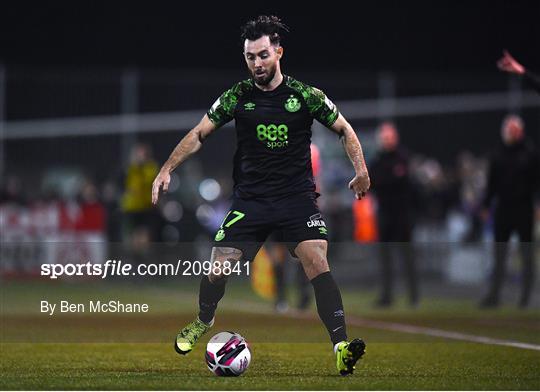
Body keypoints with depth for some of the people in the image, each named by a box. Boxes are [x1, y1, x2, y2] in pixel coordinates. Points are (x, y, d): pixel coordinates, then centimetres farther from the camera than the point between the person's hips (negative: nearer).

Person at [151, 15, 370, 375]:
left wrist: (361, 171, -3)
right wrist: (168, 169, -3)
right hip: (251, 198, 2)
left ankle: (341, 346, -25)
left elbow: (345, 130, 8)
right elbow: (199, 134, 8)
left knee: (317, 260, -23)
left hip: (297, 196, -2)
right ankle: (203, 322, 32)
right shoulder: (238, 96, 2)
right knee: (218, 264, -2)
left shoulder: (304, 95, -3)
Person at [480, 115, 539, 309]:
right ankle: (494, 294, 8)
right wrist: (486, 205, 6)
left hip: (524, 210, -3)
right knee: (499, 255, 5)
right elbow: (492, 182, 10)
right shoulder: (498, 155, 5)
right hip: (503, 208, 3)